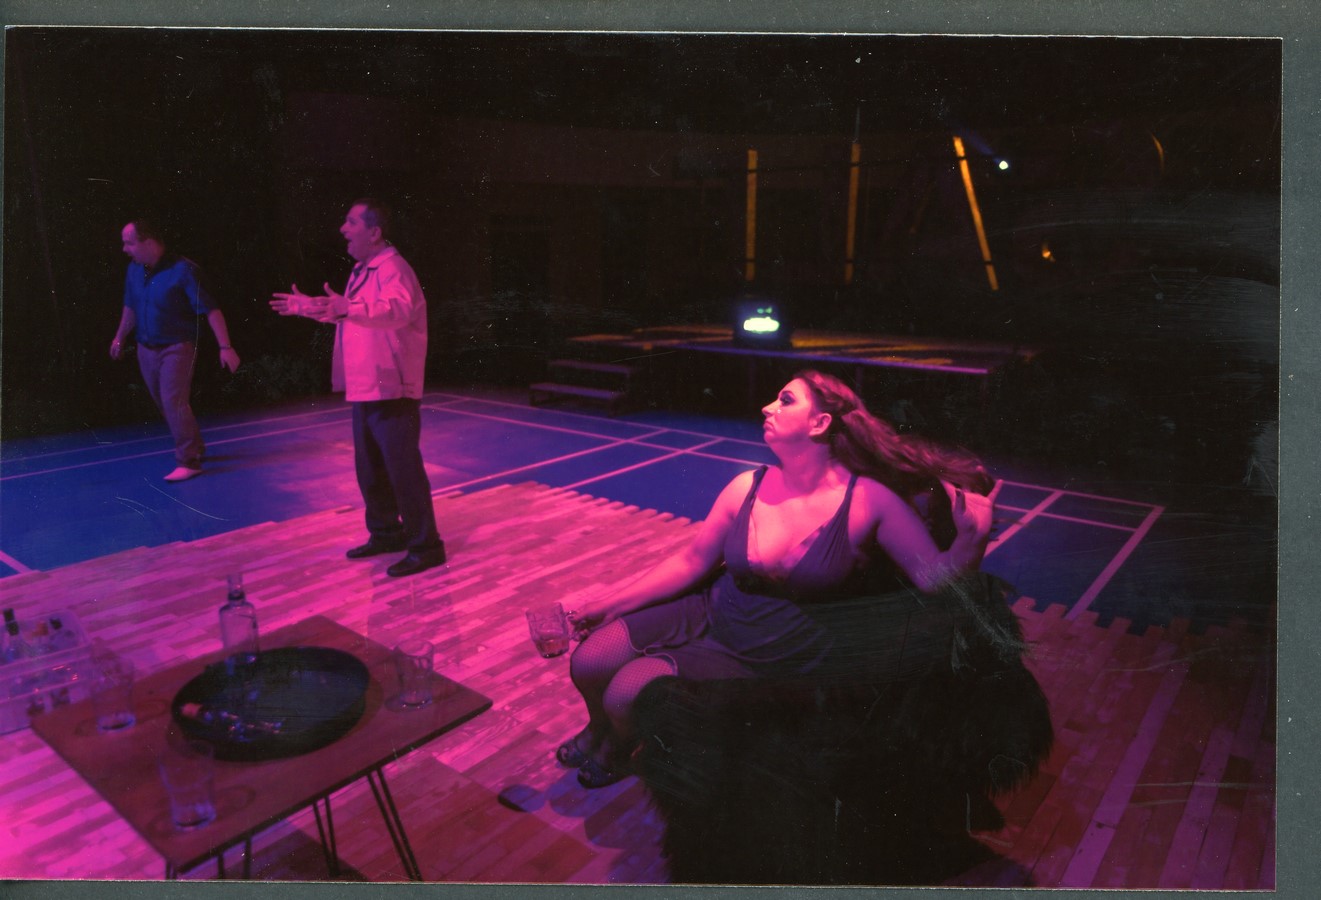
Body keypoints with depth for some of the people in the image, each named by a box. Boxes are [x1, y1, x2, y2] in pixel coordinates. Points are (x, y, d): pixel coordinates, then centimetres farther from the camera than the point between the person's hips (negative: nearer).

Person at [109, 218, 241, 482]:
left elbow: (211, 309, -20)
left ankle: (188, 462, -7)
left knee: (174, 402, -14)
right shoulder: (134, 270, 1)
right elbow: (130, 307, 18)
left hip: (177, 348, -7)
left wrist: (225, 347, -26)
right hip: (146, 350, 7)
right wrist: (119, 338, 27)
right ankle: (194, 447, 30)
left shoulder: (183, 270, -18)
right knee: (165, 405, 13)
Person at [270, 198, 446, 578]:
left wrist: (347, 307, -48)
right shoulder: (363, 270, 16)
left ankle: (425, 545, 2)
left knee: (403, 469, -7)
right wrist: (311, 307, 25)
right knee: (370, 468, 17)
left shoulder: (393, 268, -16)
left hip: (390, 390, -10)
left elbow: (397, 311, -36)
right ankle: (386, 533, 31)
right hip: (365, 389, 10)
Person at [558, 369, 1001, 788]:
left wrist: (971, 539, -33)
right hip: (710, 614, 4)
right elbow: (692, 561, 4)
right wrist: (612, 604, 3)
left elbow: (933, 578, -12)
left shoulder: (869, 500, -14)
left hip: (768, 661, -4)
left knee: (626, 693, -19)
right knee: (587, 663, -8)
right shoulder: (747, 488, -4)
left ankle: (616, 752, 22)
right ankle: (601, 730, 31)